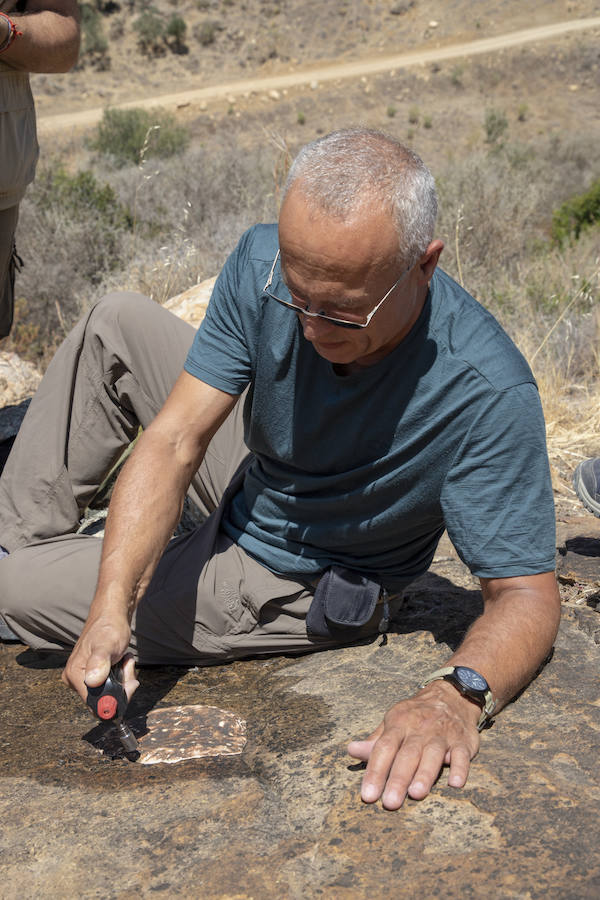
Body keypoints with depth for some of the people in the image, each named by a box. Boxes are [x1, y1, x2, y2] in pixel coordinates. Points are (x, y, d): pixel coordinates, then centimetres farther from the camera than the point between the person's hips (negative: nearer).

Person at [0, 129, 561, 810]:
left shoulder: (489, 394, -37)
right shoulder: (264, 263, -23)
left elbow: (526, 593, -31)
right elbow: (175, 441, -24)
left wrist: (456, 696, -52)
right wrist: (111, 607, -36)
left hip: (295, 587, -5)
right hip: (255, 481, 5)